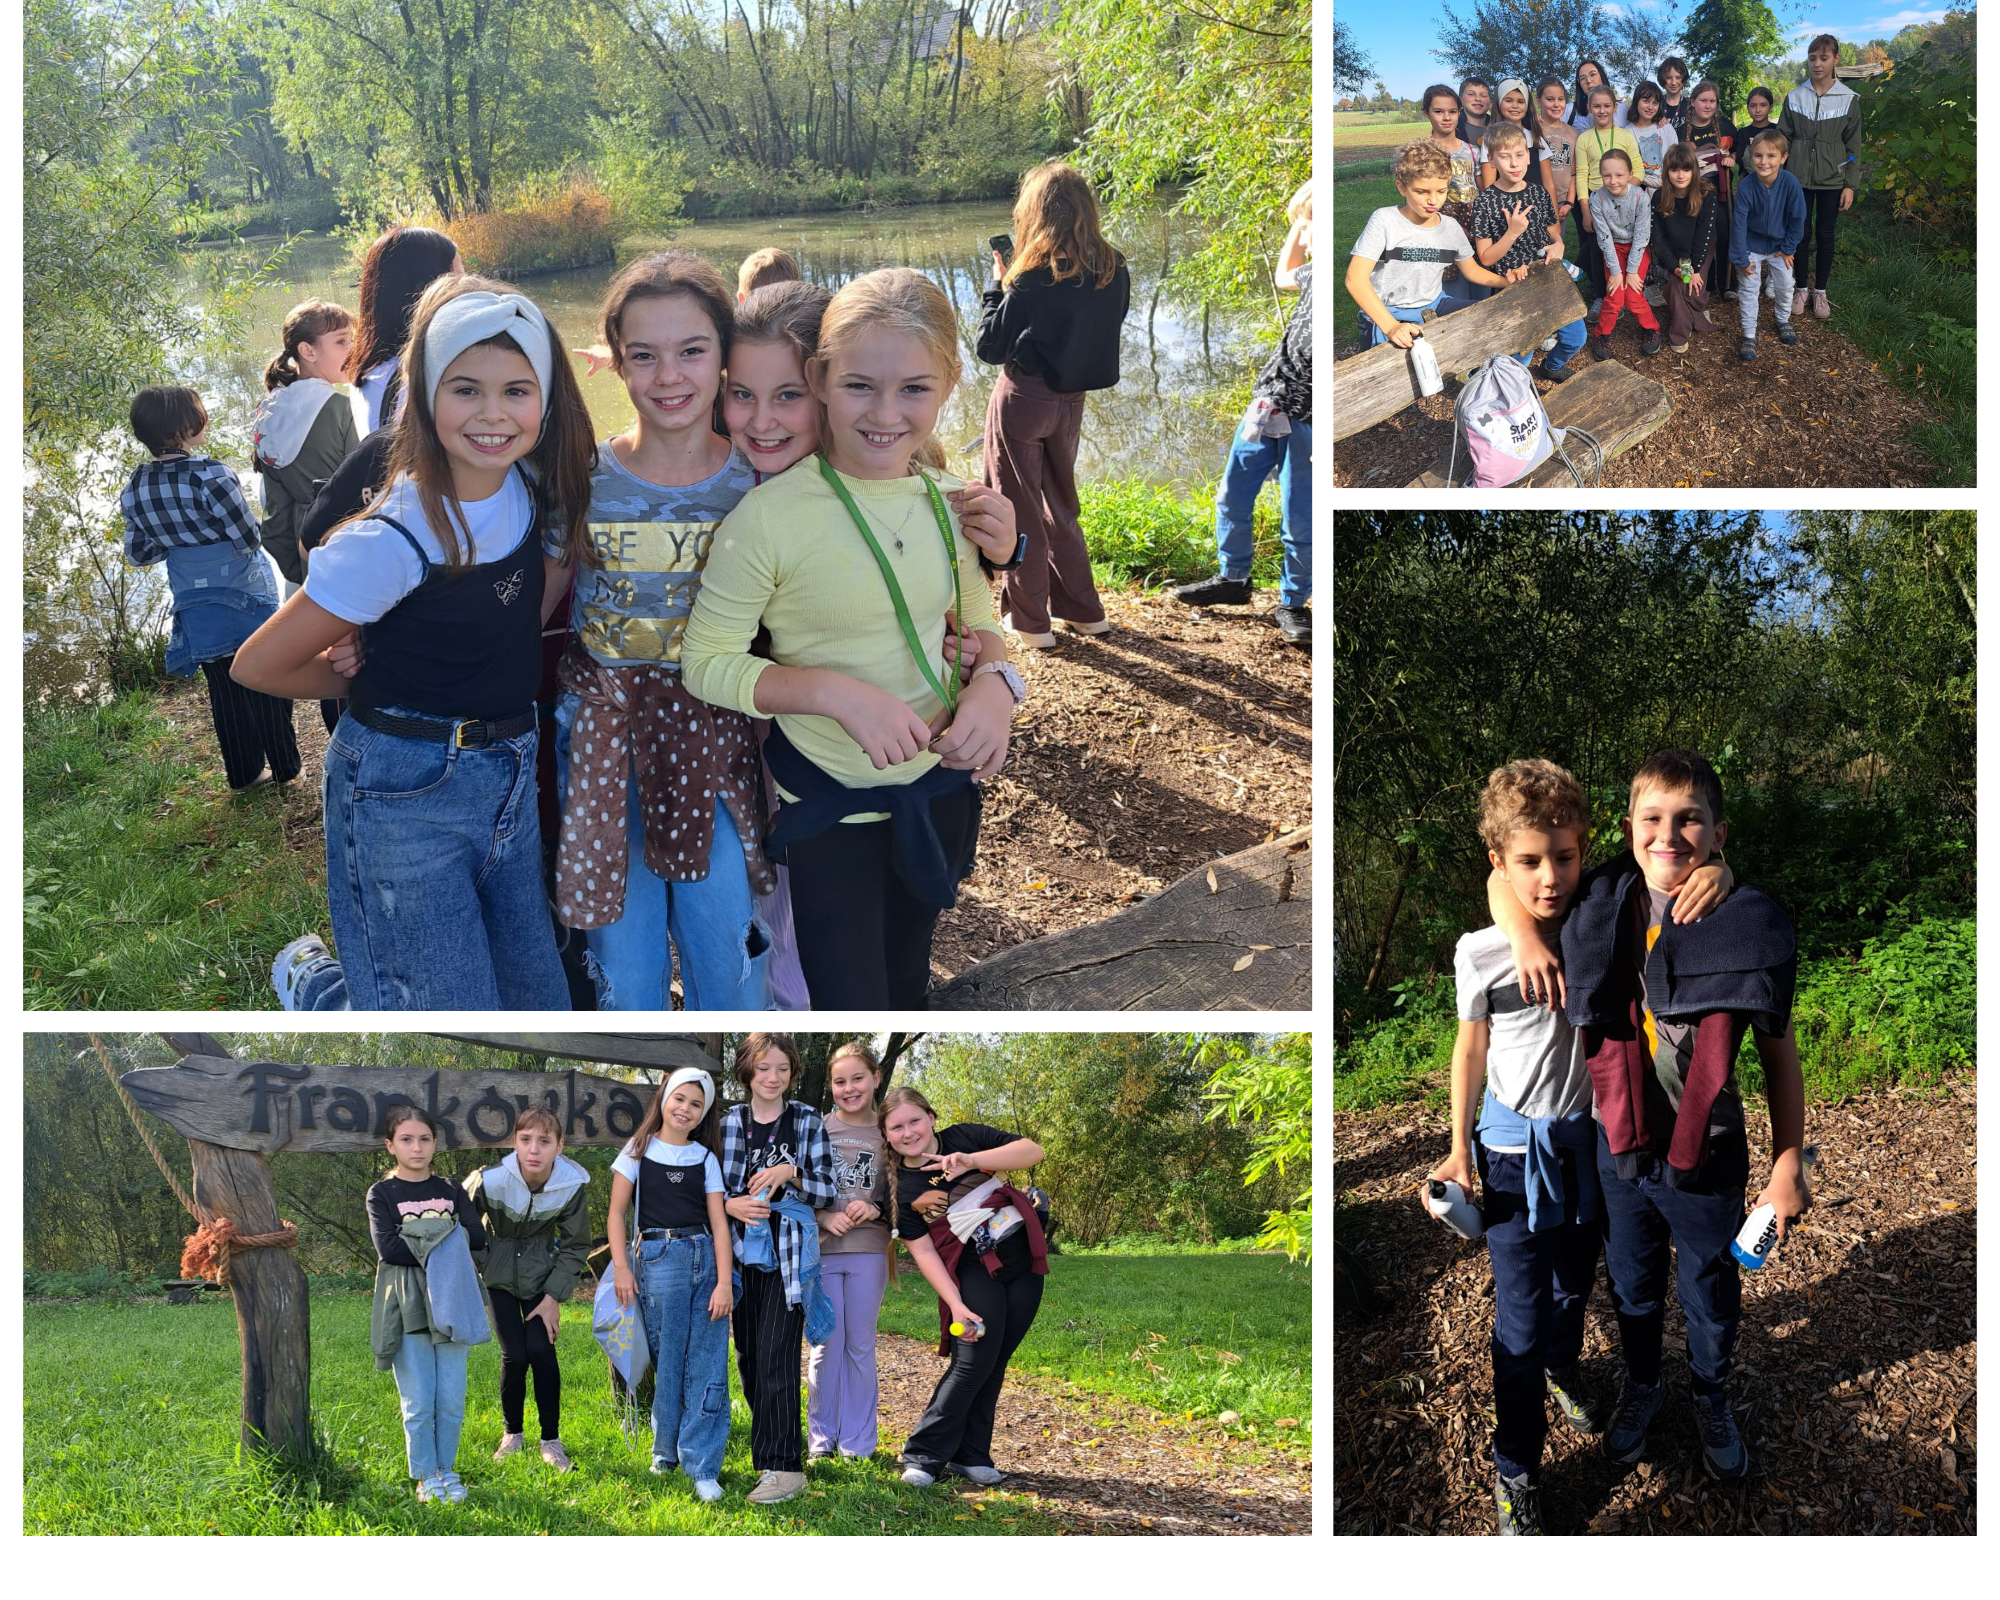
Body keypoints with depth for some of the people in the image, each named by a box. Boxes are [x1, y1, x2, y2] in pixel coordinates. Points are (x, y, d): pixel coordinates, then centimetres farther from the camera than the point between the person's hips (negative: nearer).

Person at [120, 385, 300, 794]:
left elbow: (138, 554, 4)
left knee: (225, 691, 15)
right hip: (247, 598, -5)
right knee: (267, 685, 11)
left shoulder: (134, 489, -4)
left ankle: (244, 773, 22)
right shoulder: (209, 476, -23)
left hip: (195, 608, 5)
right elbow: (249, 539, -21)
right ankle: (284, 767, 20)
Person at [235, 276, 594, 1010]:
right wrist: (373, 683, 1)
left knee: (539, 1005, 10)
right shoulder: (396, 540, -22)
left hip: (508, 776, 7)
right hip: (404, 788, -7)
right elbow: (259, 665, -13)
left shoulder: (534, 490, -3)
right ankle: (310, 979, 24)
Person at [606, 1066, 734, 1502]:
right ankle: (666, 1452, 21)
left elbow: (719, 1222, 4)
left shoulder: (705, 1159, 11)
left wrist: (724, 1282, -5)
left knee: (707, 1367, -3)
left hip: (704, 1260, 2)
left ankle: (702, 1467, -1)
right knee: (668, 1363, 3)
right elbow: (616, 1212, 4)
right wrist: (621, 1268, -7)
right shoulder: (639, 1150, 6)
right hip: (656, 1261, -2)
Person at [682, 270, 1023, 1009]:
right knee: (850, 1001, 4)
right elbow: (705, 662, -16)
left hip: (942, 784, 5)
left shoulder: (953, 499, -6)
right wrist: (836, 691, -29)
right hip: (830, 807, -5)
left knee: (909, 979, 24)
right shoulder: (770, 516, -22)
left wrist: (995, 682, -14)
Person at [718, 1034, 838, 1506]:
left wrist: (792, 1174, -17)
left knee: (776, 1359, -11)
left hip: (789, 1254, -3)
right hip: (741, 1252, 3)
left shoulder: (808, 1122, 1)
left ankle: (783, 1466, -12)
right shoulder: (728, 1122, 4)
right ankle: (780, 1442, 25)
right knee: (748, 1357, 8)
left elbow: (826, 1192, 0)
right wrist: (730, 1205, -13)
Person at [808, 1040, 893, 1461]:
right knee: (825, 1346, 5)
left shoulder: (888, 1132, 1)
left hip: (869, 1252, 0)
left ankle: (858, 1441, 15)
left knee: (860, 1347, 6)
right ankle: (821, 1438, 16)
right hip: (821, 1252, 0)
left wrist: (876, 1210, -14)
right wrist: (824, 1219, -12)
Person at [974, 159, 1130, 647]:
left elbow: (989, 348, -15)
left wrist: (997, 285, -6)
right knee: (1059, 503, 23)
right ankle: (1082, 610, 28)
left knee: (1020, 510, 8)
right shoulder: (1113, 271, -6)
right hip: (1071, 401, 6)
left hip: (1023, 400, -6)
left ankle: (1030, 620, 15)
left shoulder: (1032, 281, -24)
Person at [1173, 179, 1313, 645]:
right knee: (1233, 495, 17)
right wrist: (1299, 222, 18)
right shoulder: (1317, 274, 7)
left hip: (1307, 419, -9)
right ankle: (1234, 579, 34)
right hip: (1269, 403, 9)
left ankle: (1293, 604, 18)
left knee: (1299, 520, 0)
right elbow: (1285, 276, 32)